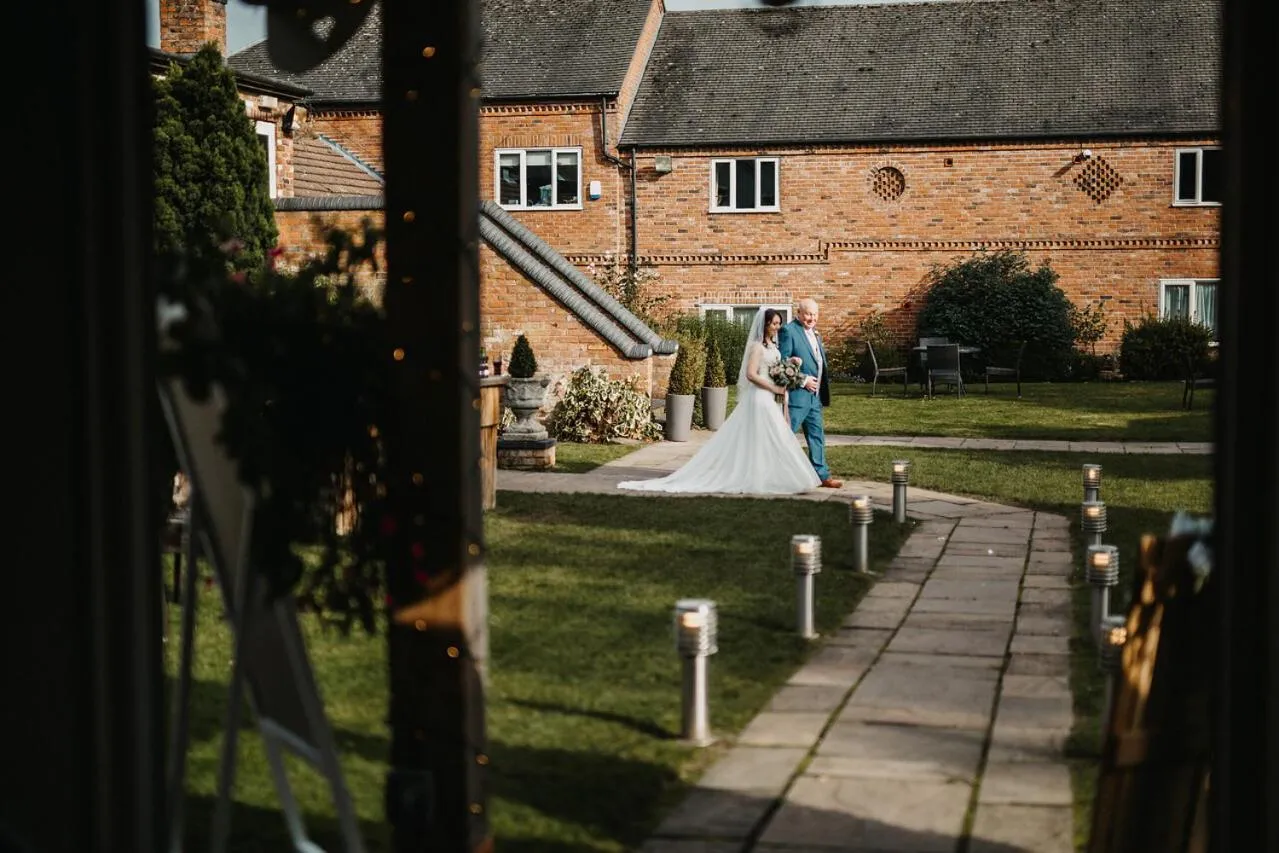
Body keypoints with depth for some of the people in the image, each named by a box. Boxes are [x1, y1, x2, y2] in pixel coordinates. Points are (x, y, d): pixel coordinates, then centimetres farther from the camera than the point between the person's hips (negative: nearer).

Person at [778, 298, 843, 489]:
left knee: (817, 435, 11)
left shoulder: (814, 333, 17)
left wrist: (821, 384, 13)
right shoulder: (788, 331, -11)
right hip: (796, 394, -9)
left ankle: (822, 475, 16)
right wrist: (803, 380, -17)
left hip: (814, 395, 9)